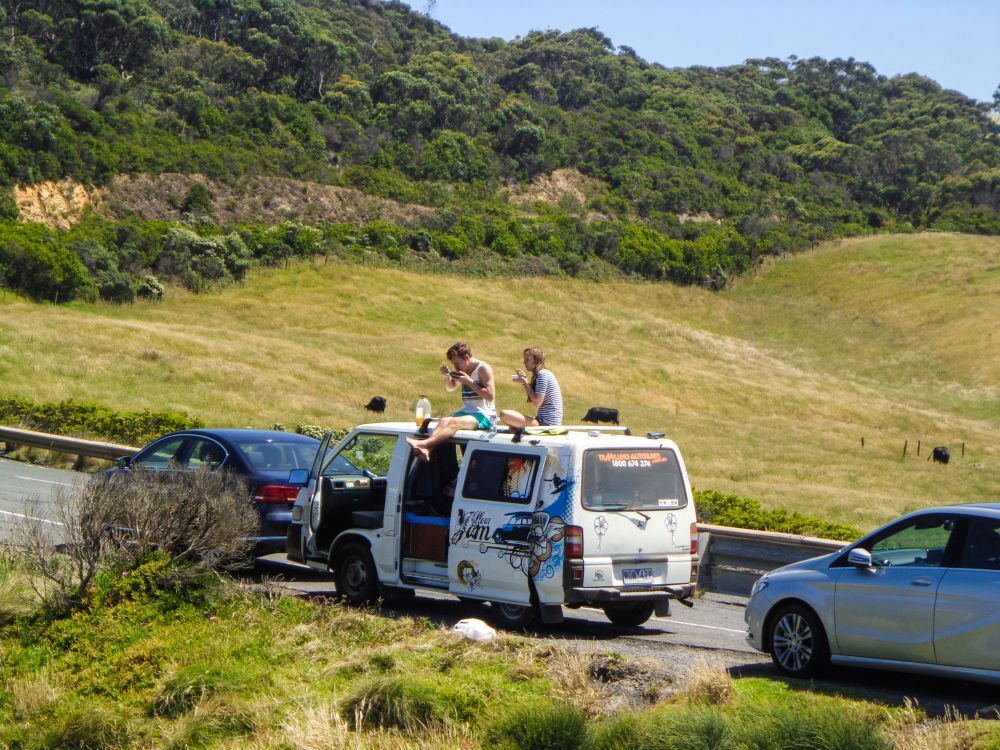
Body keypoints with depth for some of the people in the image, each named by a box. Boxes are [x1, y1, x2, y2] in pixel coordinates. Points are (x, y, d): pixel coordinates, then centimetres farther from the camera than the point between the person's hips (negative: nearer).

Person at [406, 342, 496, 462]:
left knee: (454, 422, -32)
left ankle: (422, 443, -51)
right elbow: (450, 388, 31)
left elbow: (490, 396, -14)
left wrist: (469, 381, -16)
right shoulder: (463, 370, 18)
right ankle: (426, 450, -49)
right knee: (444, 420, -24)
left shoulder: (483, 369, -6)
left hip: (484, 416, -7)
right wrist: (447, 376, 9)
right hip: (466, 411, 7)